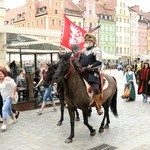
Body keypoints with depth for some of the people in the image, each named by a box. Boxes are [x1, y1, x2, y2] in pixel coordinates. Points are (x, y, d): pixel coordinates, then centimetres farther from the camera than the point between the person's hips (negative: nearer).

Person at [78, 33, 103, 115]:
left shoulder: (96, 50, -3)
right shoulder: (83, 51, 19)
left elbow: (98, 62, -14)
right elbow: (79, 61, 25)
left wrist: (88, 67, -18)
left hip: (92, 73, -7)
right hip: (82, 73, 7)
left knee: (96, 88, -22)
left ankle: (99, 107, -17)